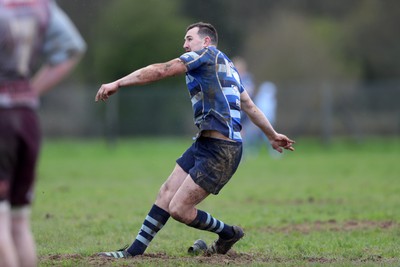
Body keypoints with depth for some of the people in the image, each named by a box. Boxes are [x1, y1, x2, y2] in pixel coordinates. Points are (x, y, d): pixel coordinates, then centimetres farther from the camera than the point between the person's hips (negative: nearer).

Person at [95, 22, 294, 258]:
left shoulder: (207, 54, -5)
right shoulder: (227, 67, 23)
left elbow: (160, 71, -10)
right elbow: (250, 107, 30)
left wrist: (118, 83, -8)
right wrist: (273, 135, 40)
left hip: (219, 151, -10)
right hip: (205, 144, 10)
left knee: (179, 209, -8)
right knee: (167, 193, 5)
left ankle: (228, 233, 14)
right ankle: (135, 251, 7)